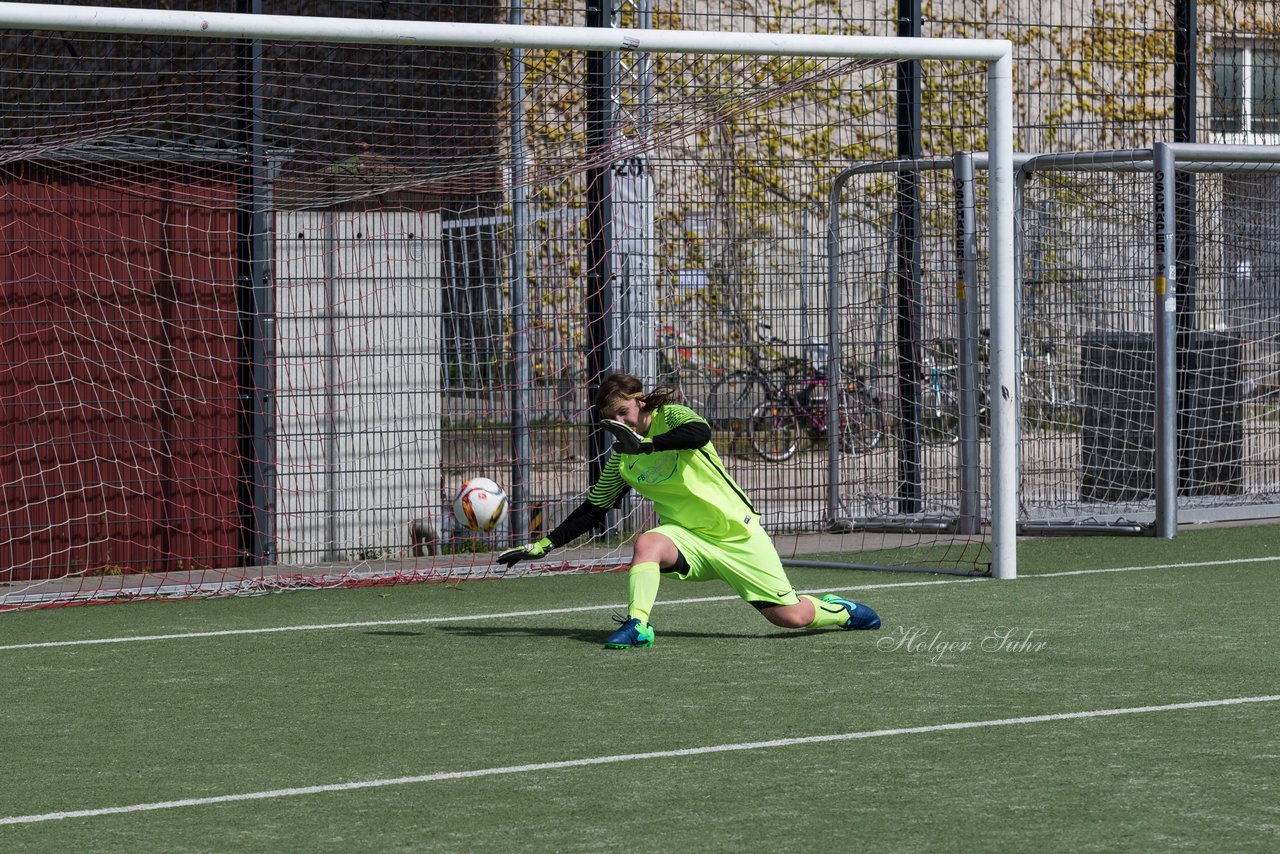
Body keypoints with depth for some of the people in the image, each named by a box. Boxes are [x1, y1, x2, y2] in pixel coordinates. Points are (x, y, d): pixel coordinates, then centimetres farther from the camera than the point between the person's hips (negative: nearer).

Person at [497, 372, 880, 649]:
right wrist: (543, 546, 4)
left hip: (737, 534, -4)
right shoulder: (620, 458, 5)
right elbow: (593, 510, 11)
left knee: (792, 617, -4)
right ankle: (637, 625, -35)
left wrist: (644, 443, -39)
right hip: (688, 538, 4)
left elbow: (700, 432, -33)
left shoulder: (672, 417, -10)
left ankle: (839, 610, 26)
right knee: (646, 543, -31)